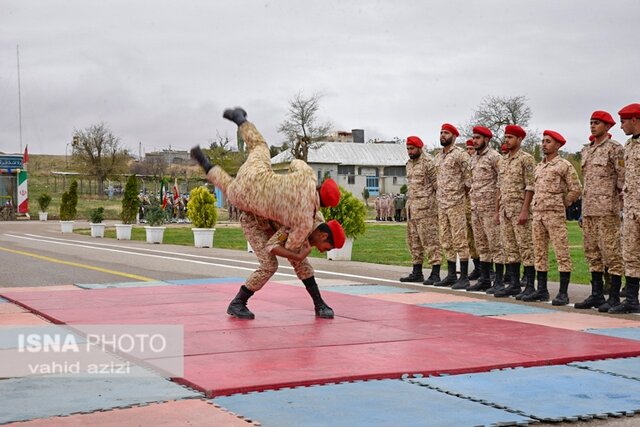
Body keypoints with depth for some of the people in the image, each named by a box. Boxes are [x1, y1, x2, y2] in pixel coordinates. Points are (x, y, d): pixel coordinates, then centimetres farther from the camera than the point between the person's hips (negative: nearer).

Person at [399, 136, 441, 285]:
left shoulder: (428, 162, -9)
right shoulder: (409, 163, 17)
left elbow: (437, 184, -11)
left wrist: (439, 204, -12)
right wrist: (409, 205, 18)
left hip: (426, 208, -9)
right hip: (411, 207, 9)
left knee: (430, 240, -8)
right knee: (414, 241, 12)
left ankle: (435, 274, -7)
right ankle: (417, 272, 19)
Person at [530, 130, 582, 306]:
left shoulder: (564, 165, -4)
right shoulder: (538, 167, 16)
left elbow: (576, 190, -5)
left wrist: (560, 204, -1)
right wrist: (536, 207, 14)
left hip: (555, 215, -7)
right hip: (537, 214, 7)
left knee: (562, 253, -6)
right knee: (539, 253, 9)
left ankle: (563, 293, -6)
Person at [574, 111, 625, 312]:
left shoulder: (615, 148, -4)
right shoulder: (586, 150, 18)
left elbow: (623, 179, -7)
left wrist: (620, 206, -11)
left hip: (607, 210, -8)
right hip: (589, 210, 8)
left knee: (611, 252, -6)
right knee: (592, 253, 10)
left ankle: (614, 297, -3)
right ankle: (596, 295, 16)